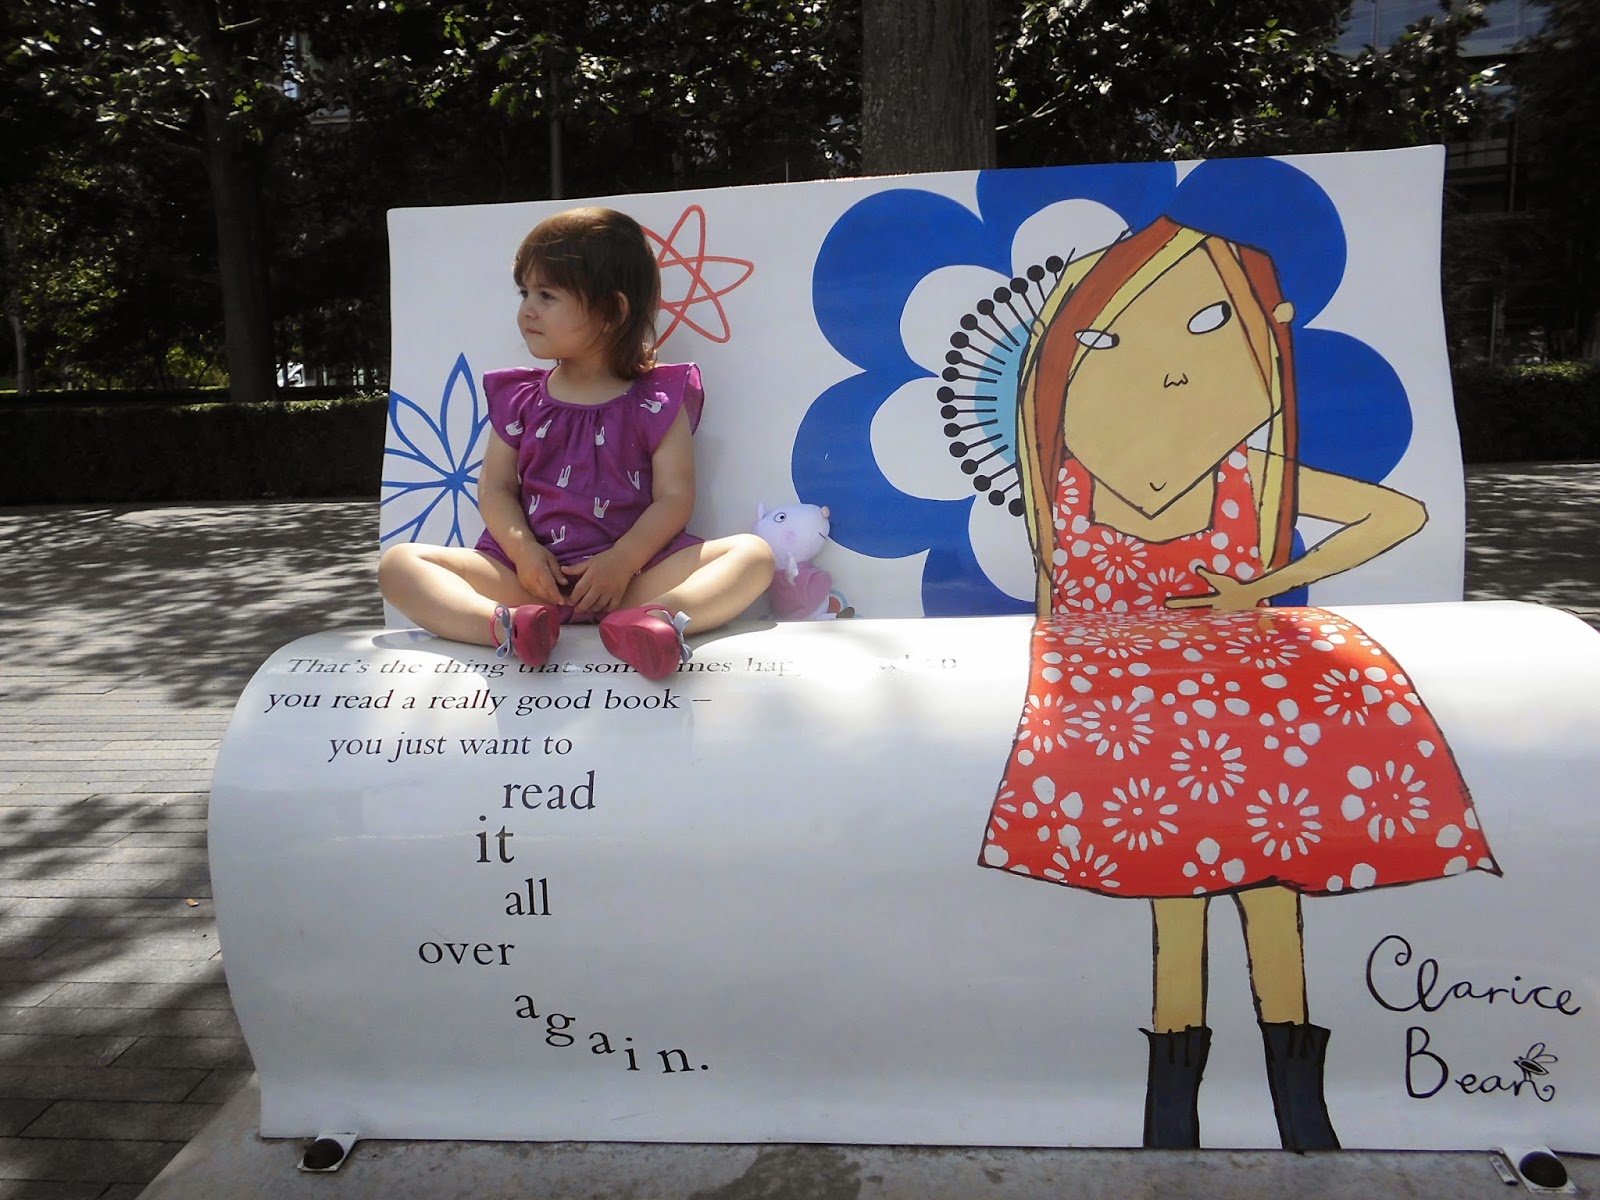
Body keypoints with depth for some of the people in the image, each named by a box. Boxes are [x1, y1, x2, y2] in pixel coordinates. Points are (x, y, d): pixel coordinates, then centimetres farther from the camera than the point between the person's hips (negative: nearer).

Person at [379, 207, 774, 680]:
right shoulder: (519, 399, 15)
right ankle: (503, 625, -40)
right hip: (531, 572, 3)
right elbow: (495, 489, 8)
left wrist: (622, 562, -18)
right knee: (398, 562, -14)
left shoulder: (657, 401, 5)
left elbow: (674, 498, -3)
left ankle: (654, 618, -48)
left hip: (631, 574, -2)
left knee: (753, 553, -22)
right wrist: (523, 550, -12)